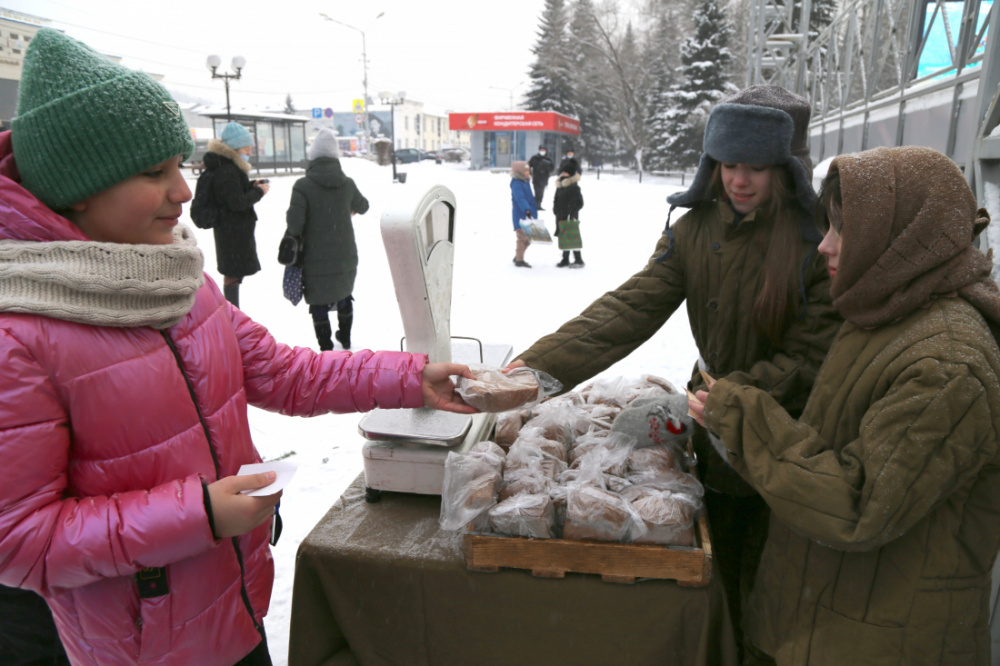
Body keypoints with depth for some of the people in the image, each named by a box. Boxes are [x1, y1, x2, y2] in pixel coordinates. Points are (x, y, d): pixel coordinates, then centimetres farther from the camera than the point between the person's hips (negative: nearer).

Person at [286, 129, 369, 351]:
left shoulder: (303, 186, -15)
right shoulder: (347, 184, -3)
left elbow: (294, 224, -20)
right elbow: (362, 207, 16)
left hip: (316, 259, -4)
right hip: (346, 256, 4)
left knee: (319, 303, 7)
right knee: (344, 295, 23)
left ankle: (326, 347, 11)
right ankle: (345, 338, 39)